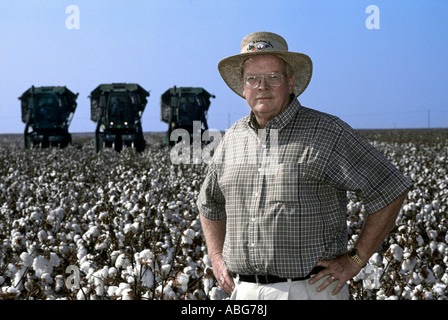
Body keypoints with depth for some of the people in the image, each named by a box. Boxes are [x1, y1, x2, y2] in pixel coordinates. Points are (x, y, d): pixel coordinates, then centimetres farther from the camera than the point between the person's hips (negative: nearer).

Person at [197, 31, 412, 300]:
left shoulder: (327, 133, -7)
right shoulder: (233, 138, 9)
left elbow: (391, 190, -7)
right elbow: (210, 204, 26)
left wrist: (355, 260, -8)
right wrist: (218, 259, 13)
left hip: (310, 290, -5)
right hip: (244, 290, 5)